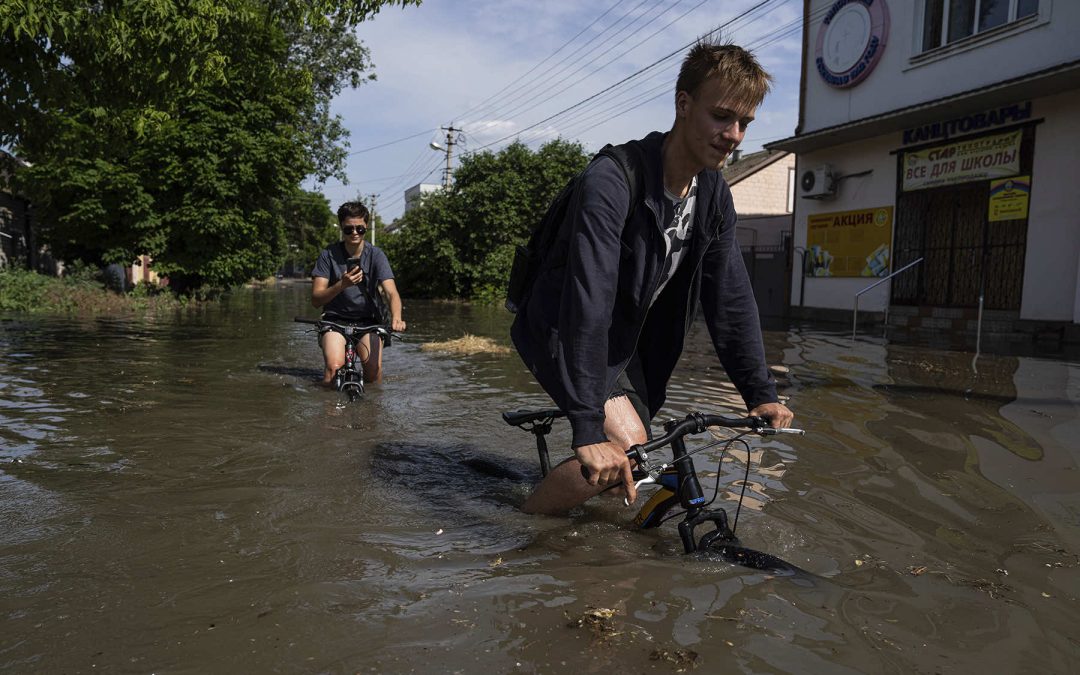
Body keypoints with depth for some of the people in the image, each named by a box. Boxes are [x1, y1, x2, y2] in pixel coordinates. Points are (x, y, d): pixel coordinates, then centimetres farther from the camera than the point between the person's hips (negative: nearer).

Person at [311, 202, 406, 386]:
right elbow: (316, 299, -11)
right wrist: (342, 285, -30)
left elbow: (391, 292, -18)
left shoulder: (376, 255, -6)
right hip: (335, 319, -1)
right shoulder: (329, 254, -6)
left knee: (374, 371, -19)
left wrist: (396, 318, -40)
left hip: (368, 321, 1)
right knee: (334, 367, -27)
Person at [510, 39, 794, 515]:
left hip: (626, 339, 8)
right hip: (564, 330, -7)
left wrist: (761, 393, -8)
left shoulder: (714, 195, -4)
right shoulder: (611, 181, -29)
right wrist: (588, 428, -43)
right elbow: (588, 303, -38)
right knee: (626, 444, -25)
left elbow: (731, 298, -2)